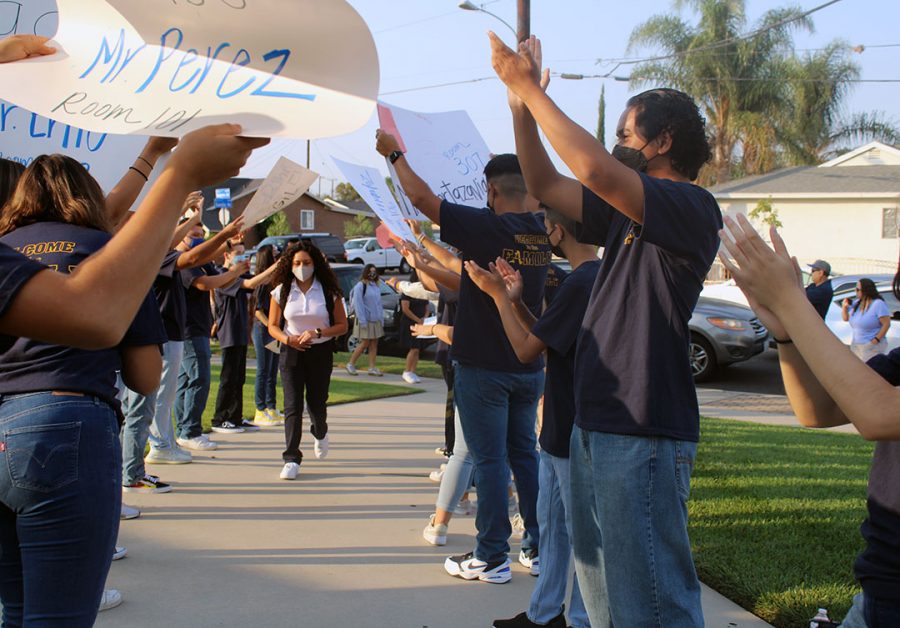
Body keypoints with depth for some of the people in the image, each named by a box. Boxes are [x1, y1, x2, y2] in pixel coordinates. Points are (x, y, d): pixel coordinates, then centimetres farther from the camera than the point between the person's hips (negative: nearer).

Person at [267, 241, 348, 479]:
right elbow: (273, 326, 5)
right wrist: (287, 339, -16)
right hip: (291, 352, 0)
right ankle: (291, 459, -6)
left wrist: (317, 332, -17)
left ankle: (320, 434, 43)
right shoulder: (281, 291, 1)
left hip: (321, 352, 0)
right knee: (292, 405, -8)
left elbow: (342, 326, -1)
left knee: (317, 403, 8)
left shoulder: (329, 292, -2)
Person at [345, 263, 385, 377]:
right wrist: (362, 320, -18)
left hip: (376, 320, 7)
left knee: (374, 344, 5)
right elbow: (358, 304, -14)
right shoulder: (360, 286, -9)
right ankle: (350, 364, 6)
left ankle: (372, 368, 7)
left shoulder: (377, 286, 14)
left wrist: (381, 319, 13)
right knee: (365, 344, -6)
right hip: (365, 319, -7)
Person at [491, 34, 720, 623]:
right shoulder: (629, 212, 14)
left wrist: (531, 88, -18)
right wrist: (521, 101, 8)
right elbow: (545, 184, 19)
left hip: (642, 437, -10)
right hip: (596, 426, 10)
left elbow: (596, 170, -27)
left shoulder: (692, 207, -13)